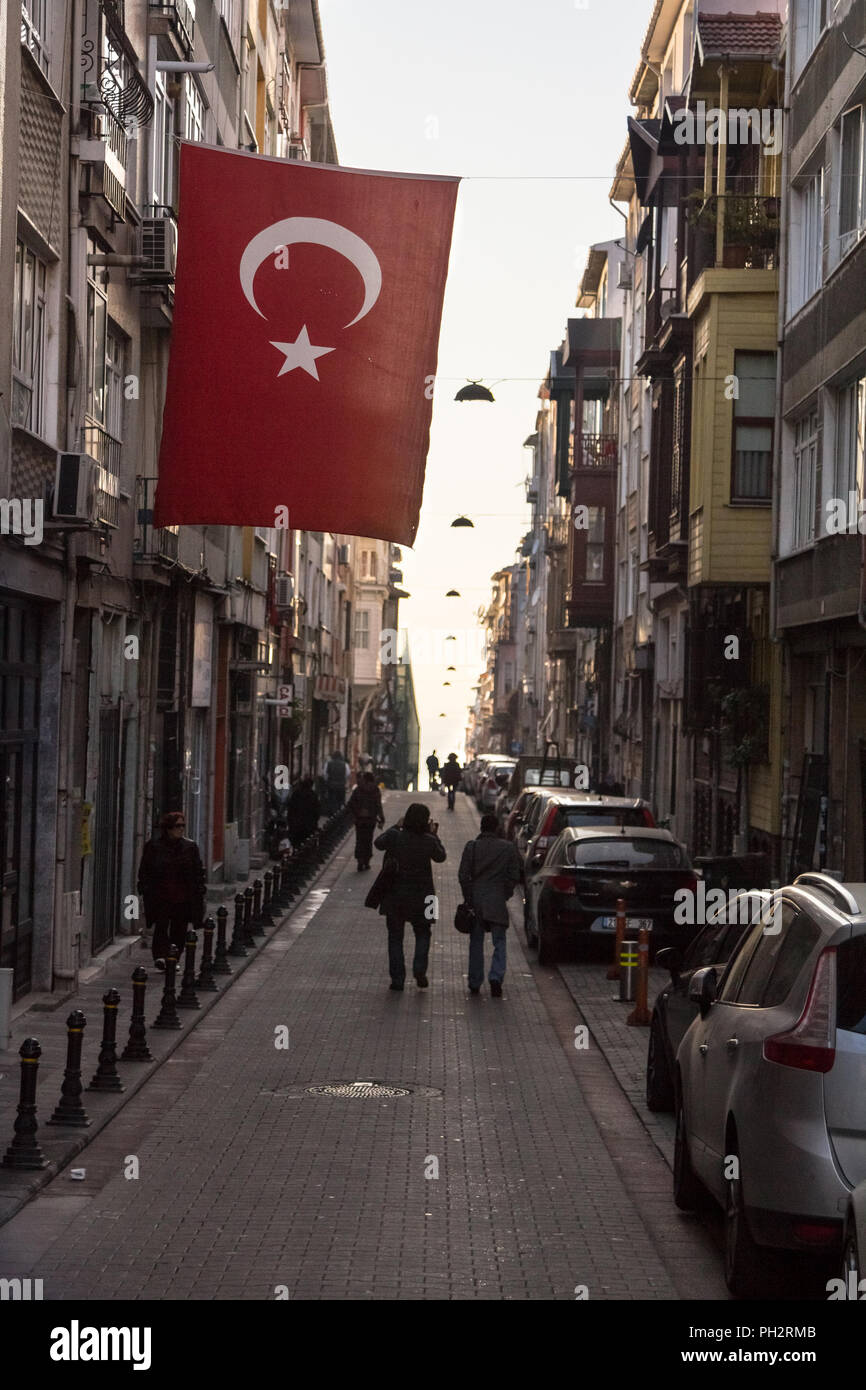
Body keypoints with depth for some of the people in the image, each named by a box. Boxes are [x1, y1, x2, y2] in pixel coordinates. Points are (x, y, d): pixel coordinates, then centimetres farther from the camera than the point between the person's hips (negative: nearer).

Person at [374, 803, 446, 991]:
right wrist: (433, 834, 12)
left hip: (395, 896, 0)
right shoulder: (429, 841, -13)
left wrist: (395, 826, 14)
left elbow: (378, 843, 7)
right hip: (420, 897, 0)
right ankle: (419, 970, 2)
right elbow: (441, 856, 6)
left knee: (395, 937, 11)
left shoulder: (394, 836, -14)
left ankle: (397, 978, 9)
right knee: (422, 933, 20)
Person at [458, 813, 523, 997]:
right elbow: (514, 877, 0)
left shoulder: (471, 847, -1)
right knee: (499, 942, 5)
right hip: (497, 901, -1)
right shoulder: (508, 848, -1)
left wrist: (468, 898, 6)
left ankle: (474, 984, 14)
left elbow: (463, 875, -2)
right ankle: (496, 977, -13)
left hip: (475, 901, 1)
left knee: (476, 942, 11)